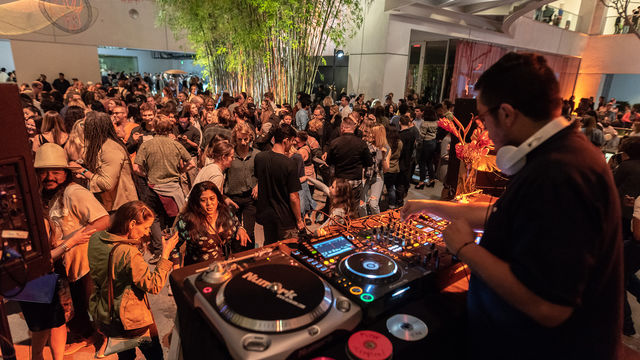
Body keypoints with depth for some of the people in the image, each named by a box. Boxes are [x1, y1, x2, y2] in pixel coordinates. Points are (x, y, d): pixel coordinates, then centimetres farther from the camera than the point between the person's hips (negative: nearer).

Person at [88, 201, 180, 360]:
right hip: (126, 323, -7)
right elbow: (155, 286, -27)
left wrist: (136, 243, 1)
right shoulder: (129, 253, -32)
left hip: (101, 318, 7)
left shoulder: (96, 239, -8)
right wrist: (165, 253, -23)